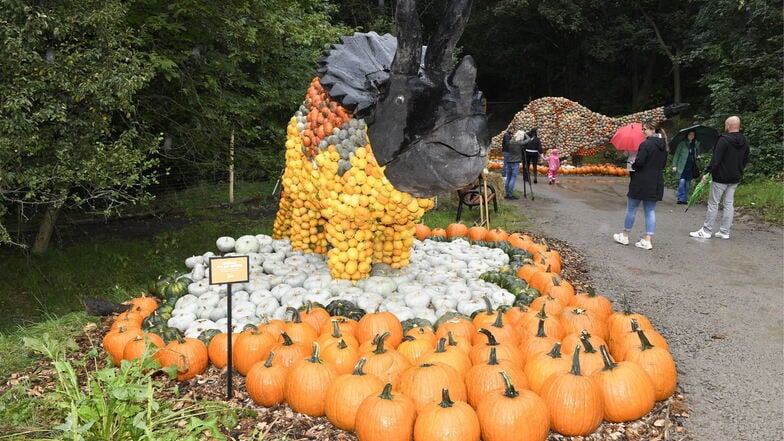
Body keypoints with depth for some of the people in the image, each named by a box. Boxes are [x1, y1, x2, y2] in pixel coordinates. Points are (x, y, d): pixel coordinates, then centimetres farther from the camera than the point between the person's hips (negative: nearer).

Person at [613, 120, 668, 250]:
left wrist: (632, 165, -1)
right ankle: (647, 240, 7)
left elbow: (639, 163, -21)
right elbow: (663, 164, 14)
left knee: (631, 208, 8)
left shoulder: (645, 144, -17)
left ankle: (625, 236, 19)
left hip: (641, 182, -7)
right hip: (656, 183, 7)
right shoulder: (663, 146, 8)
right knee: (650, 211, 9)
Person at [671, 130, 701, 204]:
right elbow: (676, 154, -5)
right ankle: (681, 199, -12)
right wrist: (674, 165, -11)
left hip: (691, 167, 5)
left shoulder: (695, 145, 11)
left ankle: (685, 199, 15)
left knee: (688, 184, 8)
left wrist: (698, 156, 5)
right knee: (682, 181, -17)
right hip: (682, 167, -5)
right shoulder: (682, 143, -4)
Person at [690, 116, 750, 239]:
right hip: (735, 178, 7)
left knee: (713, 203, -1)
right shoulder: (744, 141, 8)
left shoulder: (724, 139, -16)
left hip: (721, 178, -7)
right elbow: (745, 160, 16)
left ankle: (706, 230, 2)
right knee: (729, 204, 9)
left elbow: (716, 159, -21)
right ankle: (724, 232, 12)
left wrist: (707, 172, -18)